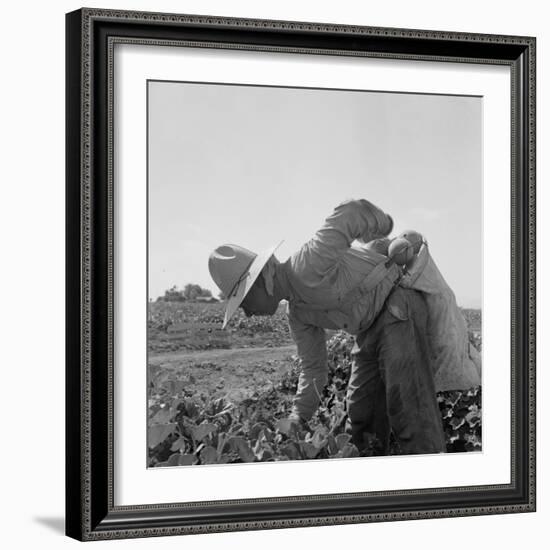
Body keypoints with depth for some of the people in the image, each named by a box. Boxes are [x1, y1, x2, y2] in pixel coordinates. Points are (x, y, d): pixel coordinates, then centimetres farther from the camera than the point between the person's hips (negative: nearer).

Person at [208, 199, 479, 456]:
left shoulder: (307, 267, -24)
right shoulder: (297, 313, 7)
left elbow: (353, 211, -32)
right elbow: (313, 368, 12)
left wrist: (382, 225, -11)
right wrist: (296, 423, 5)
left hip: (400, 306, -10)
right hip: (371, 328, 10)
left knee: (408, 403, -18)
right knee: (360, 408, 11)